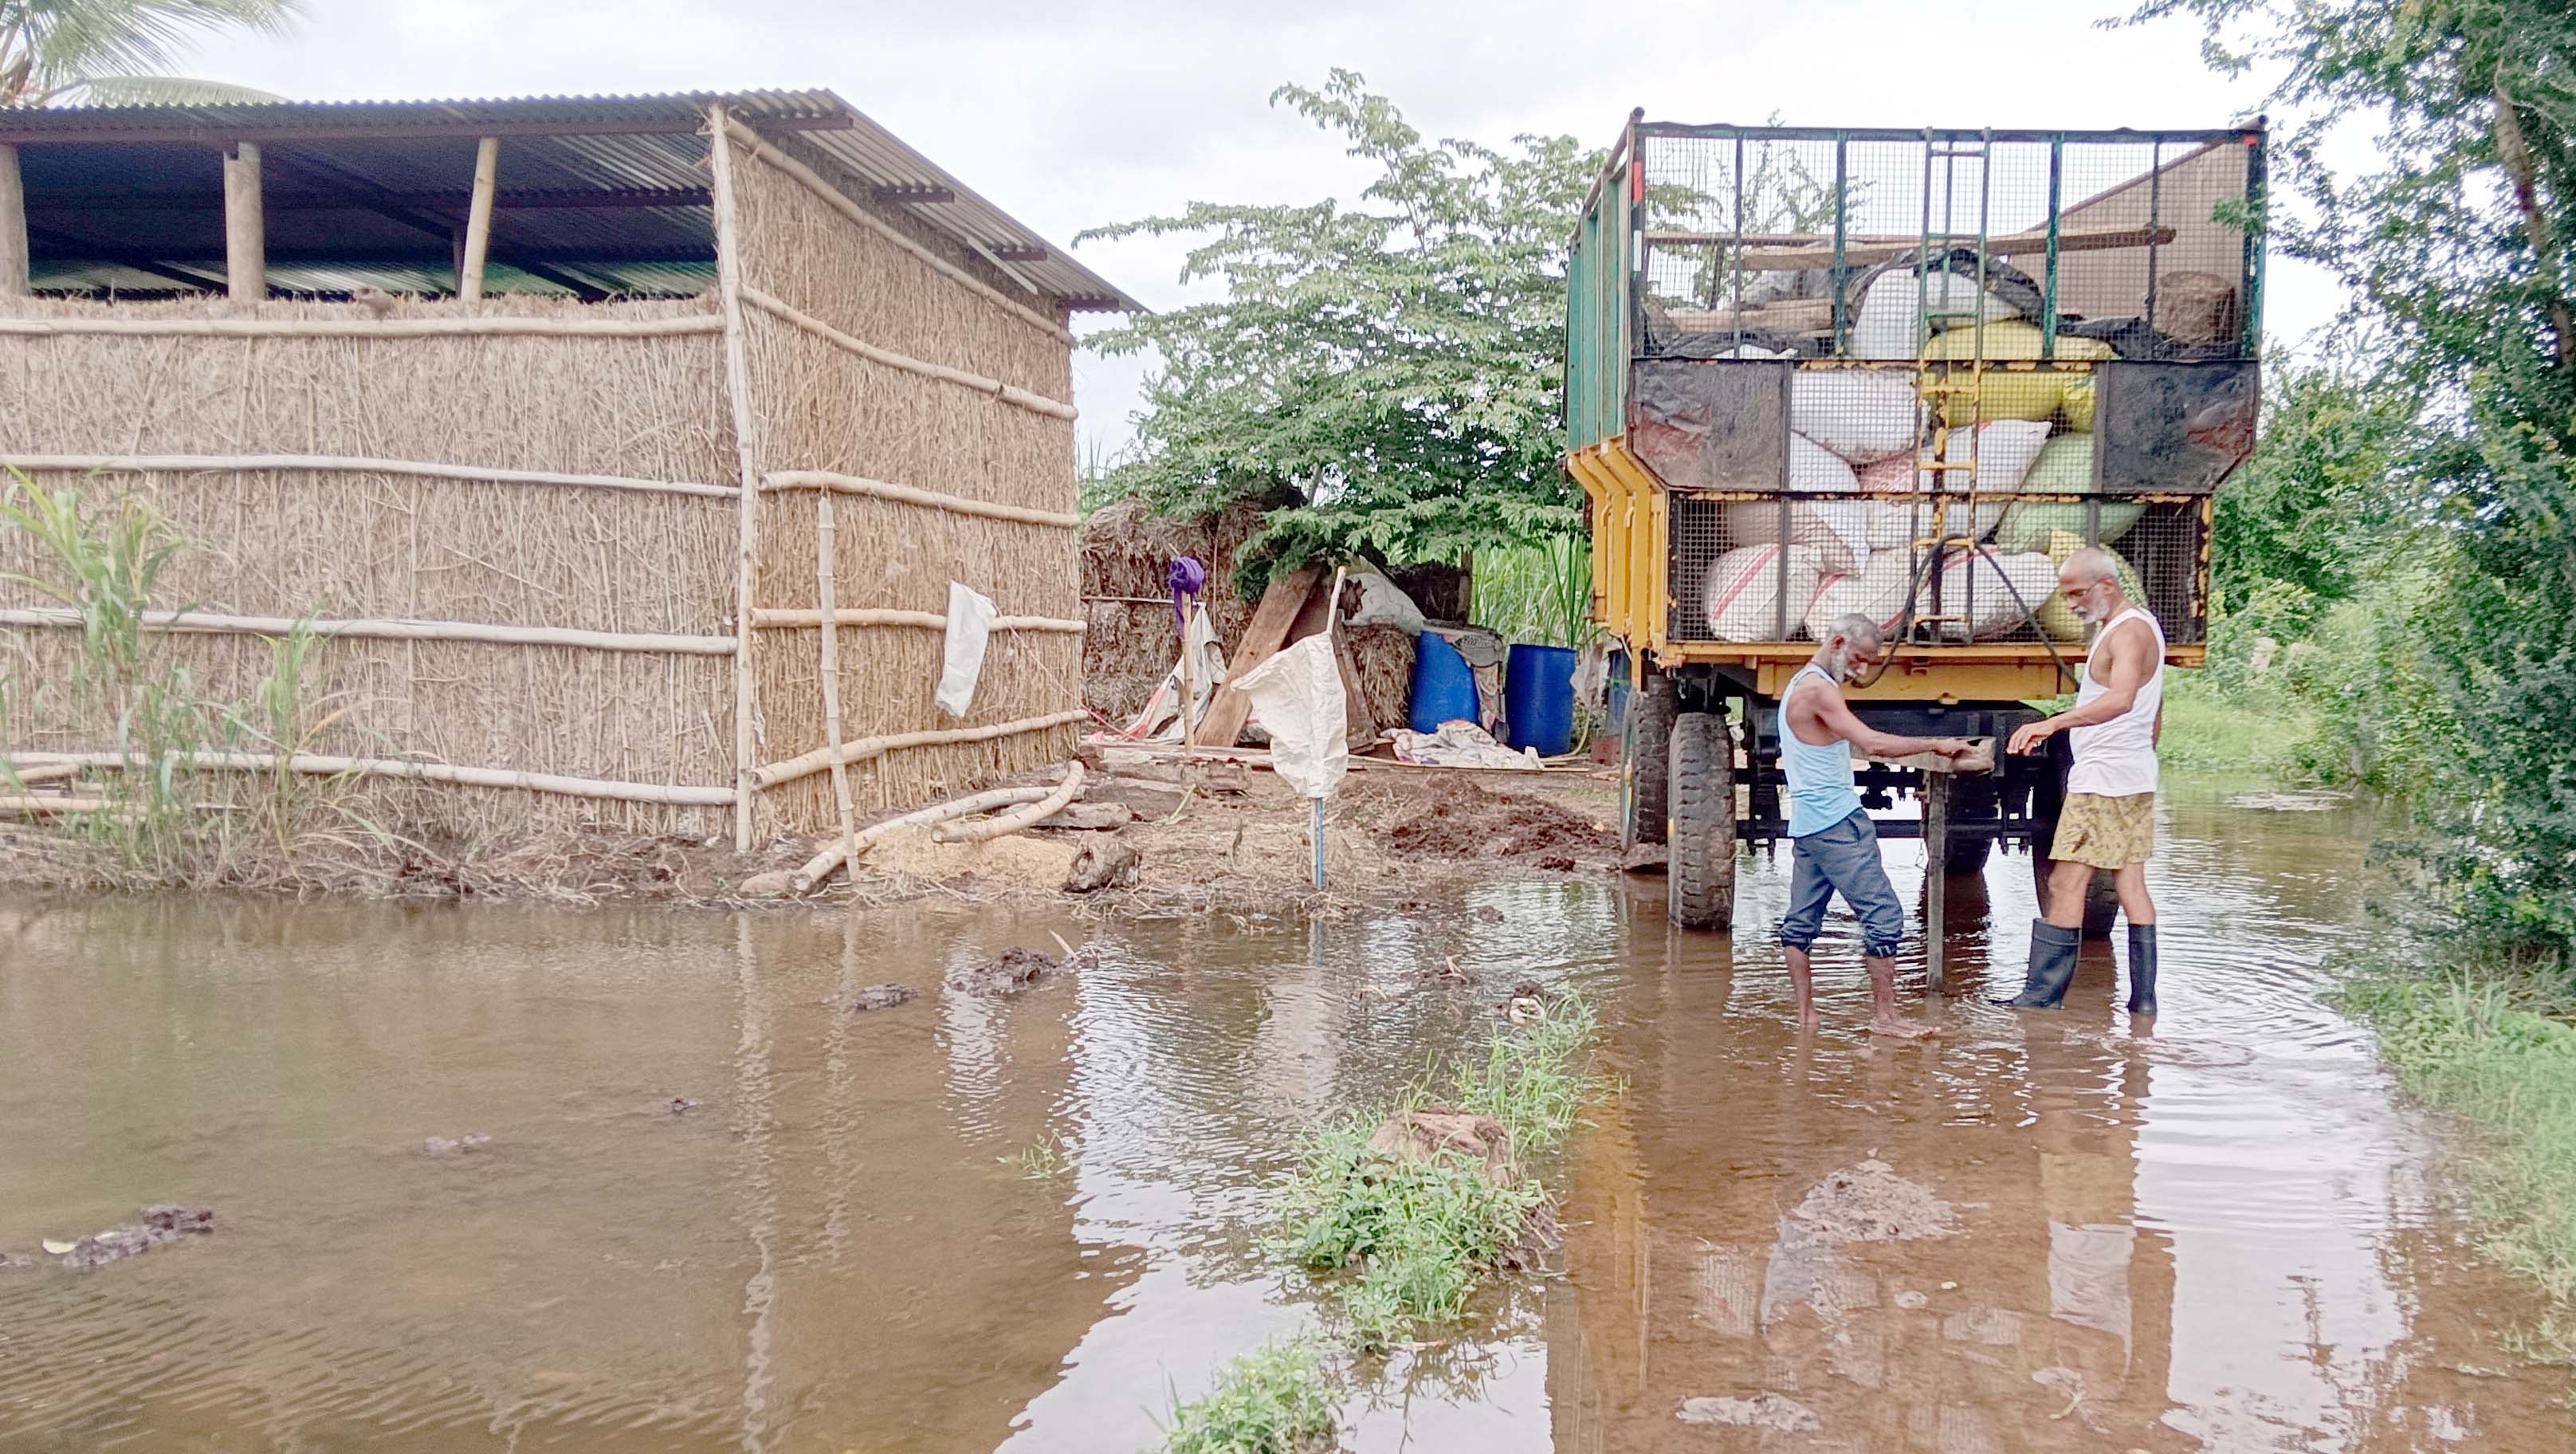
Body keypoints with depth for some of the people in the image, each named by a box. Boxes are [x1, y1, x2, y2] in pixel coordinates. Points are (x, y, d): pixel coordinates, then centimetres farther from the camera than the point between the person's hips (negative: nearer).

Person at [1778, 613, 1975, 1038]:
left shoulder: (1798, 684, 18)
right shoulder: (1818, 688, -14)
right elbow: (1874, 743, -23)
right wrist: (1936, 744, -18)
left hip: (1806, 823, 11)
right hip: (1837, 821, -11)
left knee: (1801, 921, 9)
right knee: (1883, 915, -7)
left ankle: (1806, 1017, 12)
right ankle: (1885, 1016, -7)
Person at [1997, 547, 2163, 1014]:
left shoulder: (2128, 631, -17)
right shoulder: (2140, 625, 17)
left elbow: (2121, 699, -37)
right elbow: (2155, 717, 26)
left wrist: (2052, 723, -46)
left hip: (2102, 780, -11)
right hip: (2136, 780, 11)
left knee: (2065, 885, -8)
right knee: (2131, 885, 10)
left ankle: (2041, 994, -7)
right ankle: (2143, 997, 11)